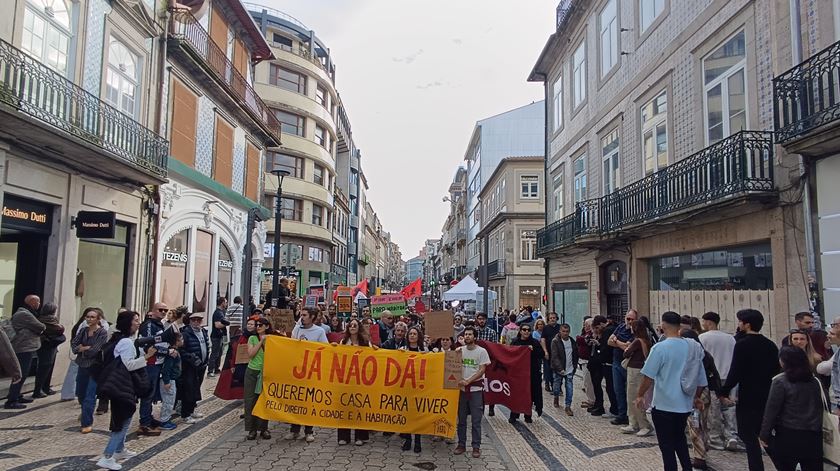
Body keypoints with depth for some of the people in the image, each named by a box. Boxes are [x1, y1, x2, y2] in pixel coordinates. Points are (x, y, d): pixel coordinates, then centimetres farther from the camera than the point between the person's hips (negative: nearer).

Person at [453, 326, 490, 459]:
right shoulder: (459, 350, 4)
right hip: (462, 388, 3)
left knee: (476, 420, 2)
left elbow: (482, 370, -9)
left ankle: (476, 447, 11)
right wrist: (459, 380, -15)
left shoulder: (481, 351, -4)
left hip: (476, 389, -3)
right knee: (461, 419, 11)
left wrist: (468, 381, -18)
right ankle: (461, 444, 22)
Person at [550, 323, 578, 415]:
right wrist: (560, 369, -25)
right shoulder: (555, 341, -11)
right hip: (559, 369, -3)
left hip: (570, 370, 3)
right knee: (556, 387, 11)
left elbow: (576, 355, 16)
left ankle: (568, 407, 7)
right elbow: (555, 357, -17)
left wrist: (575, 366, 8)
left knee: (570, 389, -2)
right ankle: (556, 397, 40)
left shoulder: (572, 341, 4)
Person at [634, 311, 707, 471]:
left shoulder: (660, 347, -17)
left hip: (664, 405, -6)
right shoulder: (693, 347, 0)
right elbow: (701, 377, 8)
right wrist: (696, 397, 23)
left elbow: (648, 376, -16)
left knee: (667, 446, 6)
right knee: (680, 439, 25)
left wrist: (640, 395, -2)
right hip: (685, 405, 6)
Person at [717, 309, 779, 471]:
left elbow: (735, 372, -18)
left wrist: (723, 392, -9)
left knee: (749, 436, 1)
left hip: (748, 398, -7)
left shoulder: (742, 344, -15)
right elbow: (776, 370, 13)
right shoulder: (770, 345, 5)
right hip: (768, 397, 7)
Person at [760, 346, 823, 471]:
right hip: (813, 437, 5)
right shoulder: (815, 381, 4)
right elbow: (821, 407, 14)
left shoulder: (780, 381, -11)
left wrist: (764, 435, -4)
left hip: (788, 436, -5)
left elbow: (771, 410, -10)